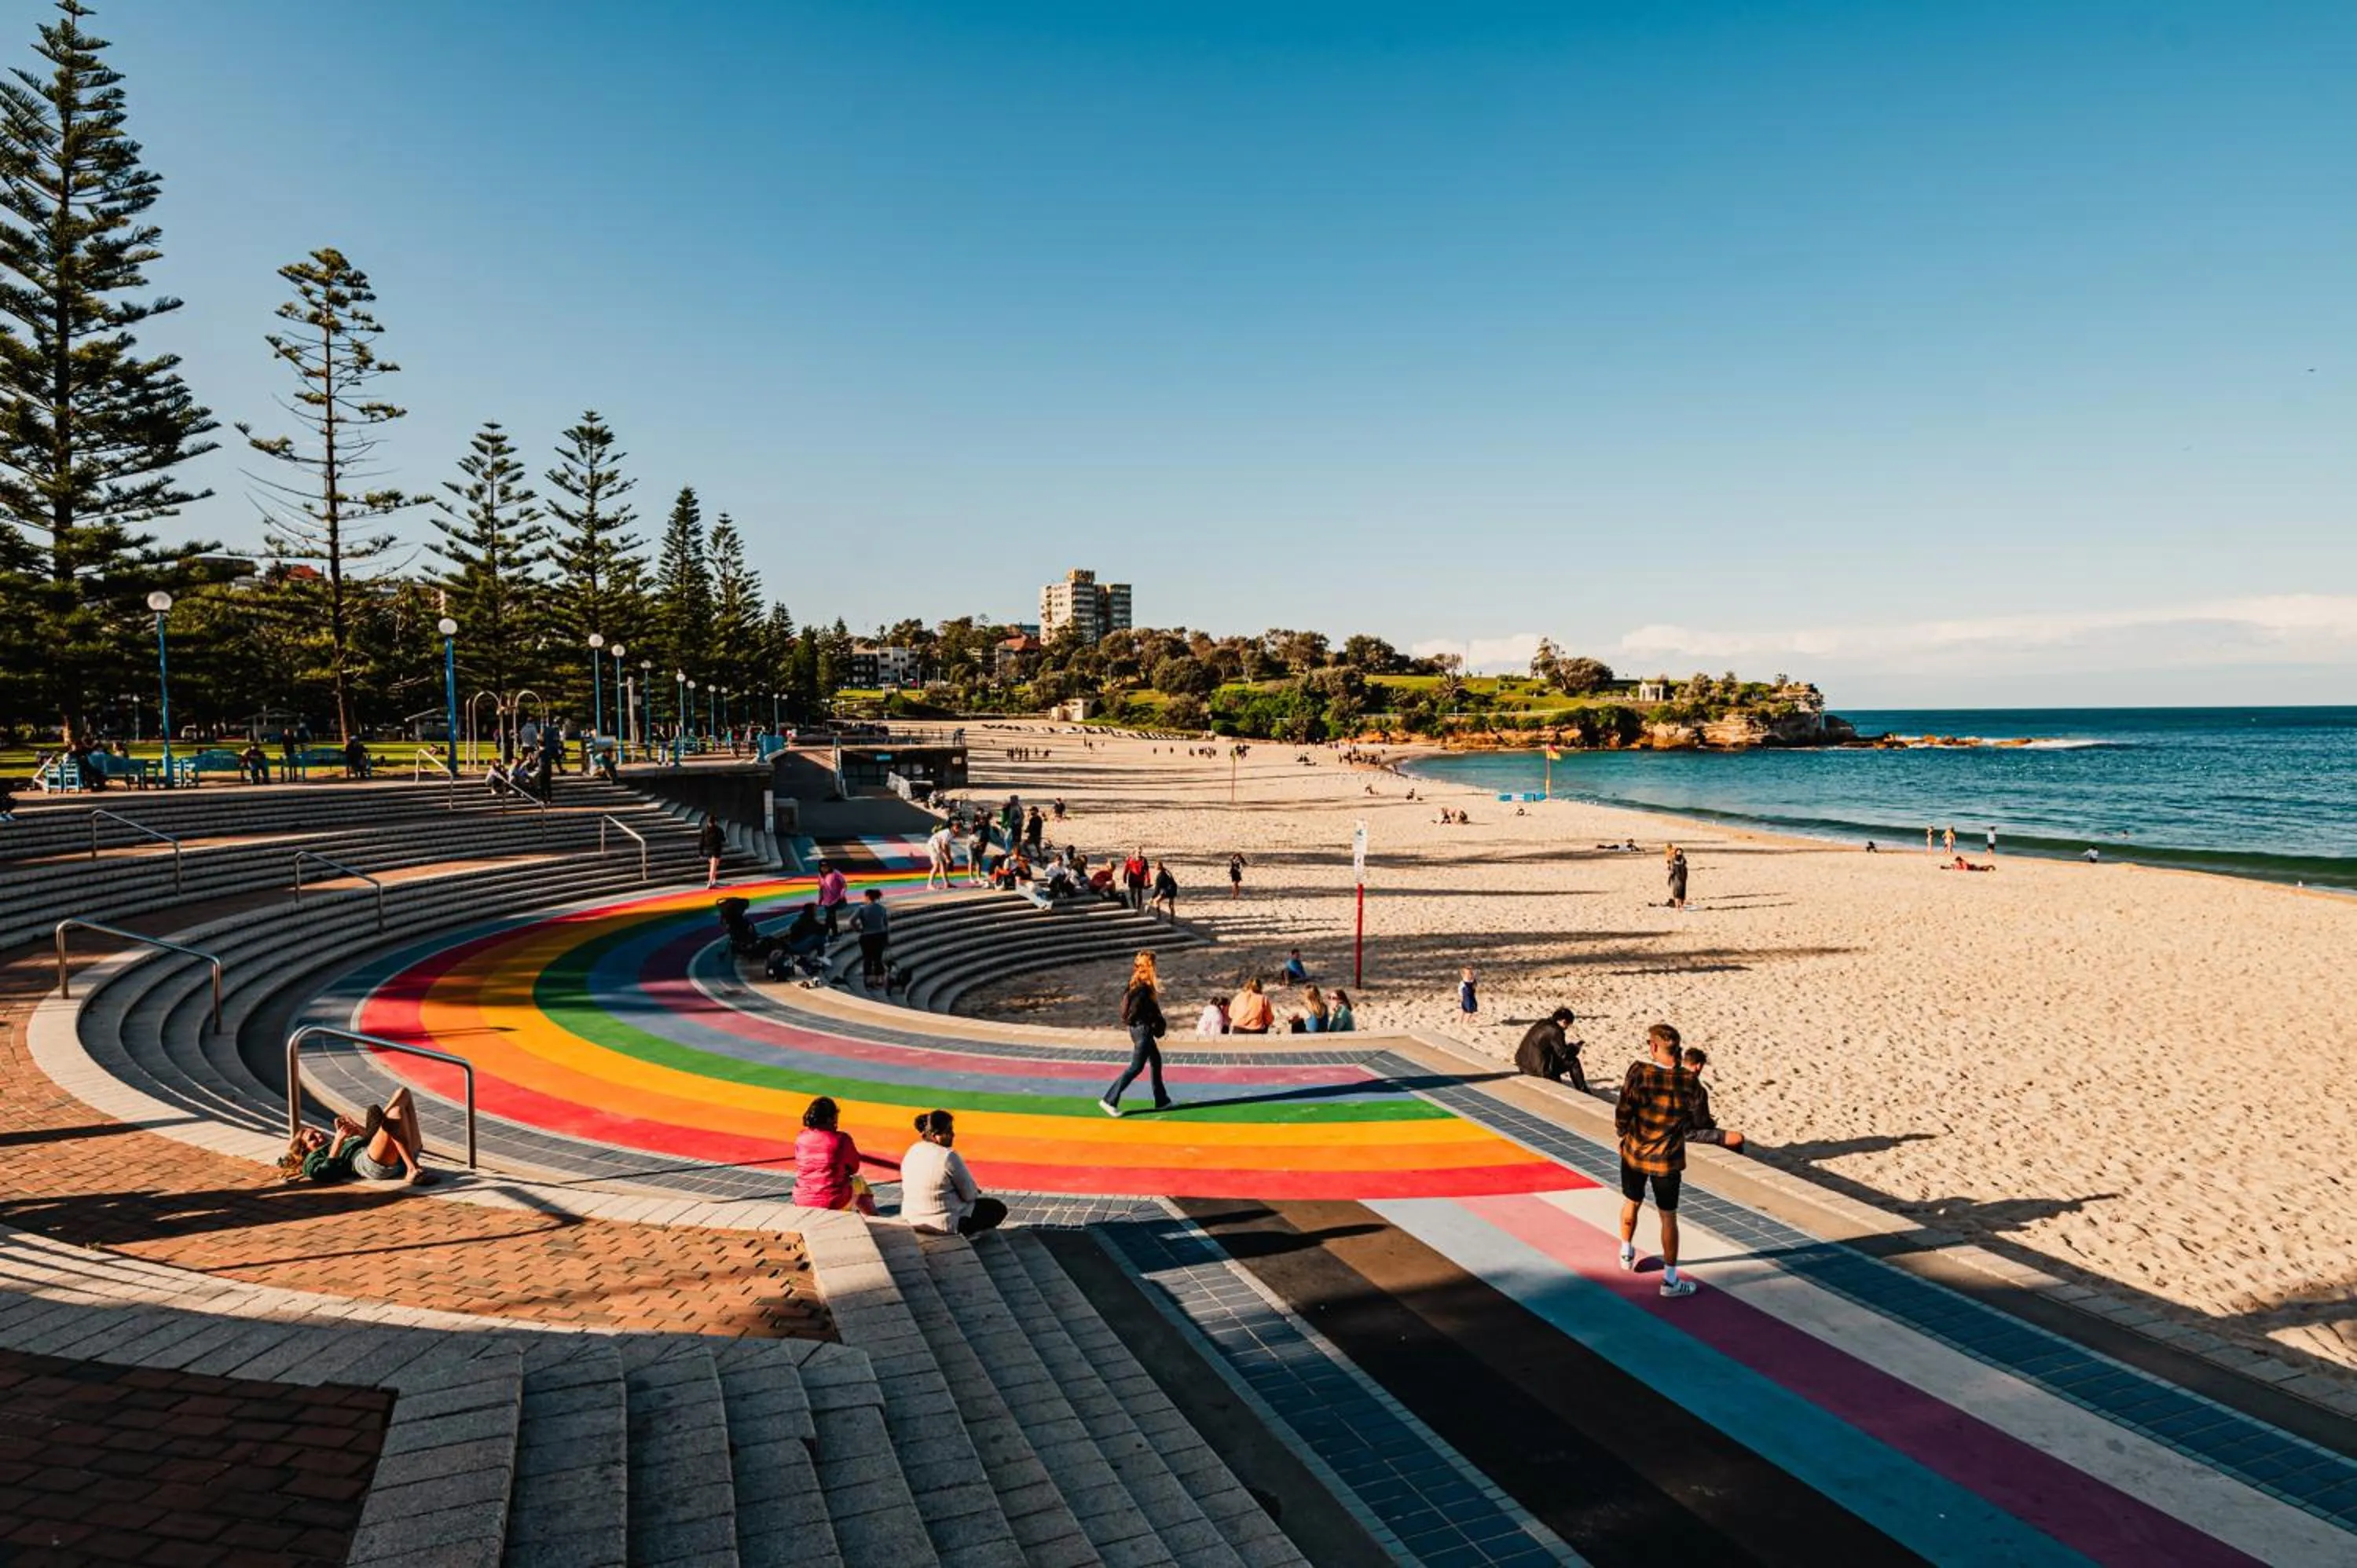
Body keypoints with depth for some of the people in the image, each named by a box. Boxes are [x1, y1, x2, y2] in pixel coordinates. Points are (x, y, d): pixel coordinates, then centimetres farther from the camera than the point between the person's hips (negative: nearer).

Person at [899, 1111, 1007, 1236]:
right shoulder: (949, 1157, -23)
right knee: (998, 1208, 9)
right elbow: (969, 1195, -14)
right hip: (942, 1223, -8)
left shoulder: (912, 1152, 0)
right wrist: (977, 1191, 9)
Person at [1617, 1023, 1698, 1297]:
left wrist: (1622, 1132, 6)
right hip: (1668, 1159, -1)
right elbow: (1689, 1120, -2)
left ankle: (1627, 1253, 45)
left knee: (1631, 1203, 24)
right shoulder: (1687, 1080, -16)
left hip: (1634, 1151, 1)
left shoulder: (1639, 1072, -21)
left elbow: (1623, 1113, -14)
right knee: (1668, 1217, 11)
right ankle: (1670, 1280, 17)